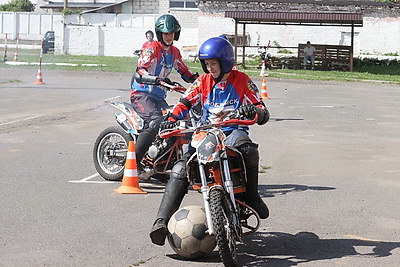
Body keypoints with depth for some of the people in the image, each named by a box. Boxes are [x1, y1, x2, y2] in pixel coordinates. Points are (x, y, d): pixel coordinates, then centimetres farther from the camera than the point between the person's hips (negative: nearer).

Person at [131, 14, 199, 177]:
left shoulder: (174, 52, 16)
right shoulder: (152, 49, -9)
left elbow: (184, 71, 25)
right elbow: (140, 70, -24)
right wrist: (157, 79, -42)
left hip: (159, 96, 8)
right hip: (141, 94, -8)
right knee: (156, 122, -30)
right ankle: (133, 160, -29)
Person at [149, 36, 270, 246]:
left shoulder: (242, 80, 4)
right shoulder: (203, 82, 14)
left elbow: (263, 114, -1)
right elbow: (185, 103, 8)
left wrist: (253, 111, -26)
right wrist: (171, 119, -12)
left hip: (233, 132, -3)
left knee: (248, 149, -40)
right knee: (179, 170, -21)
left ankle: (252, 197, -20)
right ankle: (161, 221, -25)